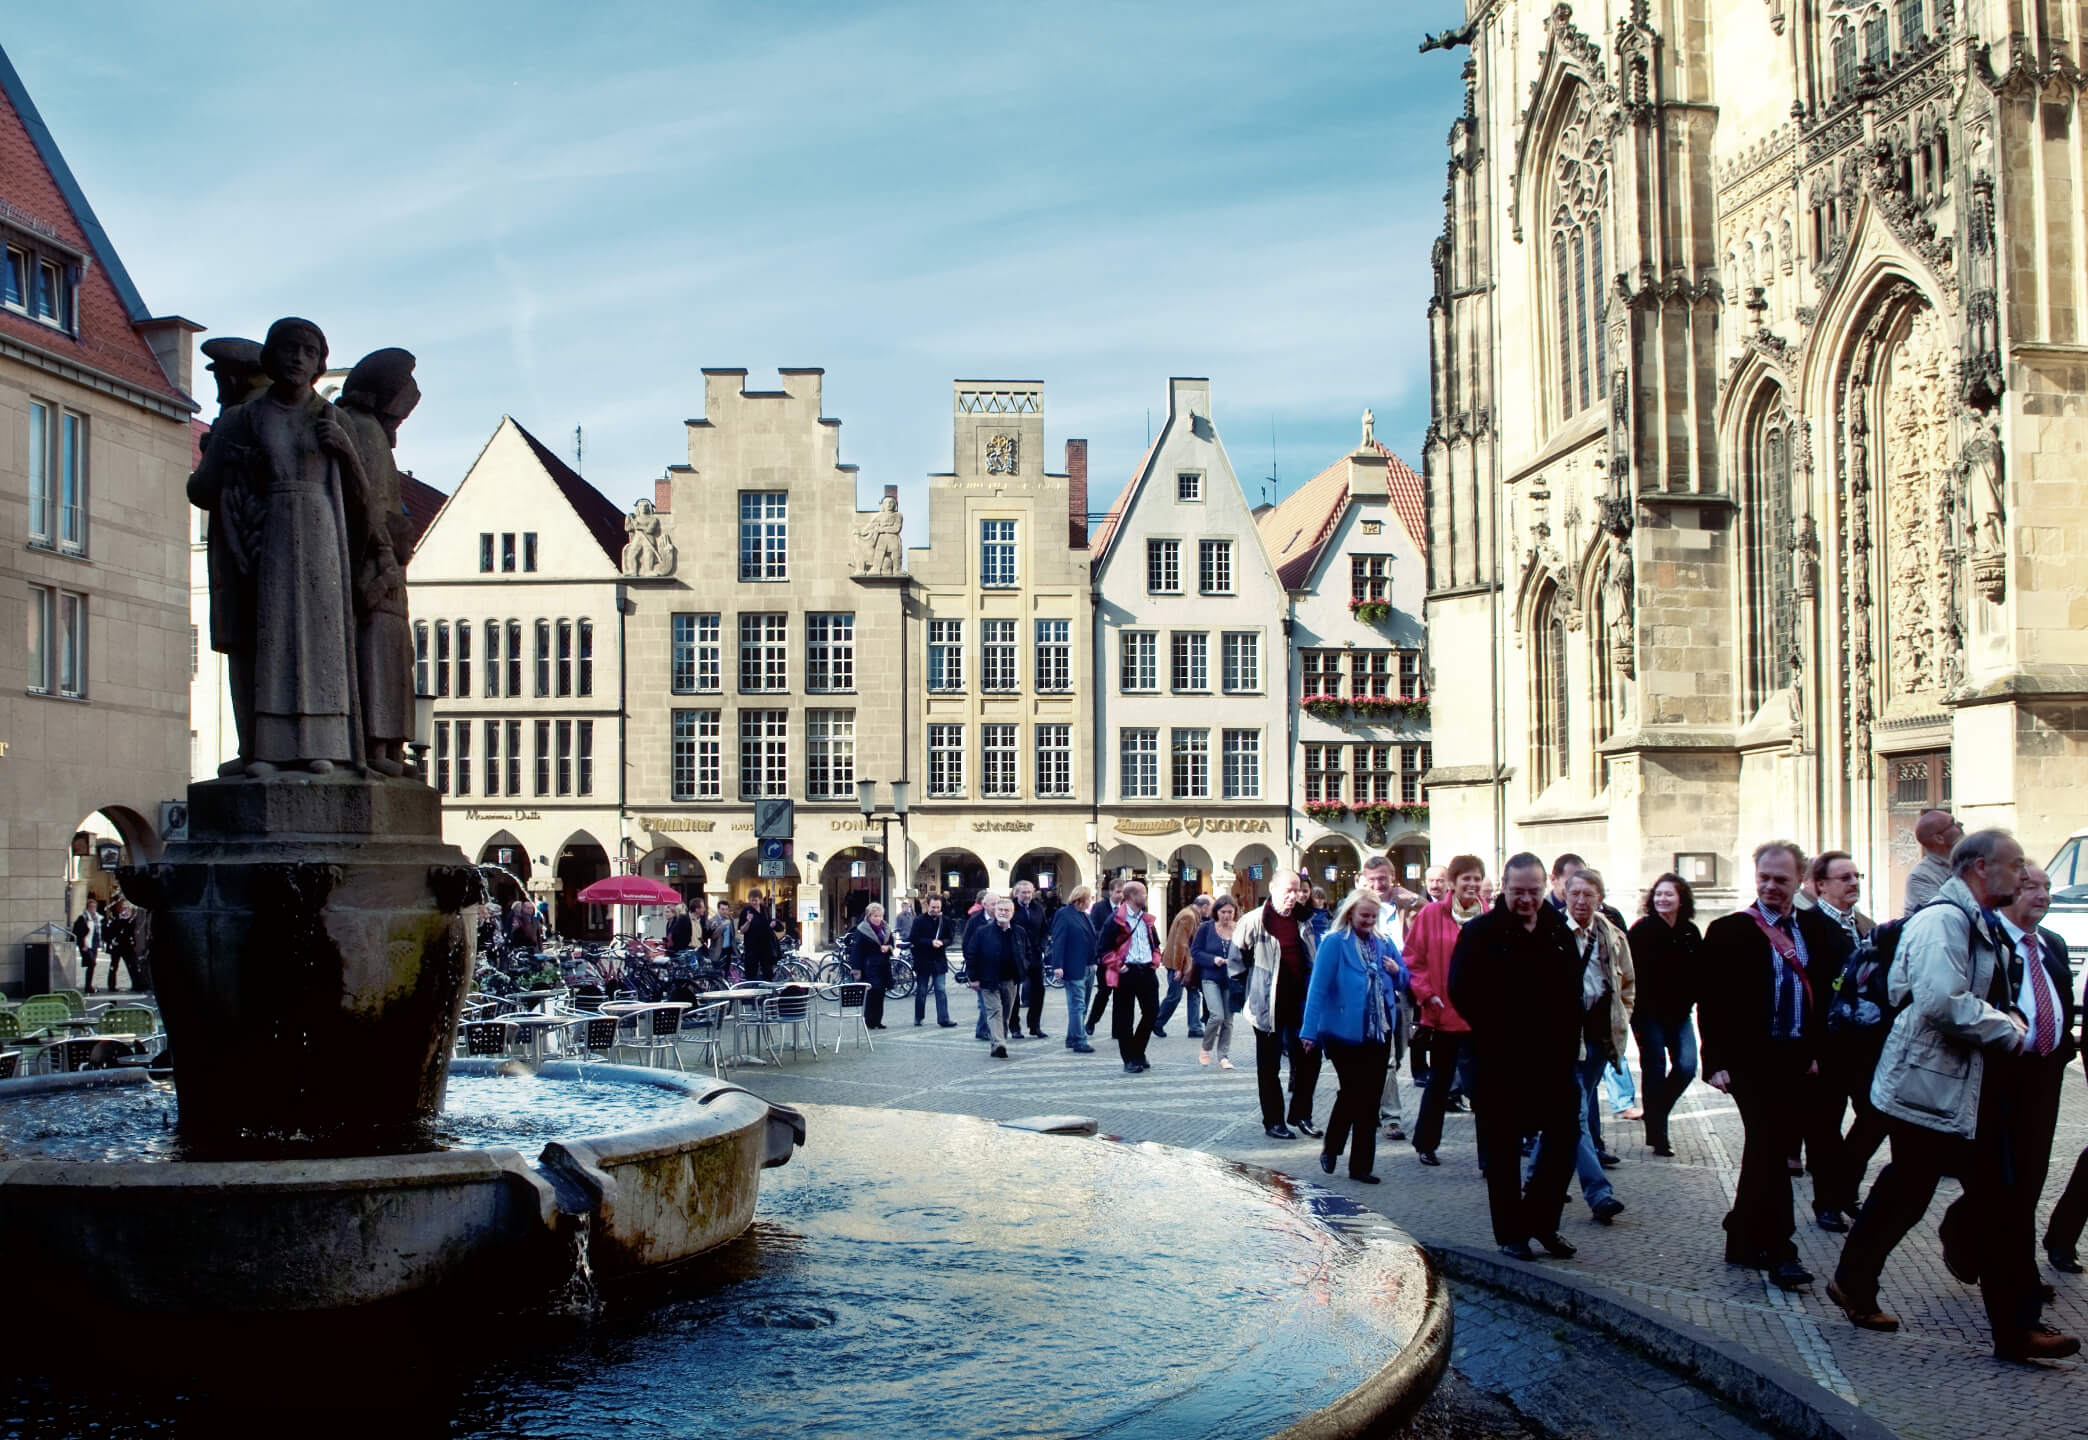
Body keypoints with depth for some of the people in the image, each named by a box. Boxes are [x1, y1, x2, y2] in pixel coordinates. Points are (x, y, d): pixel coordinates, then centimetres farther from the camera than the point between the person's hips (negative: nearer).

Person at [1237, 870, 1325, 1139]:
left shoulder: (1304, 920, 6)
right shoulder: (1255, 921, -10)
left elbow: (1313, 958, 19)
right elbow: (1236, 958, -4)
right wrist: (1244, 991, -3)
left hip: (1300, 1003, 5)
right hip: (1269, 1006, -5)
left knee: (1310, 1057, 7)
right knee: (1269, 1066, 6)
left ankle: (1300, 1115, 22)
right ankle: (1273, 1121, 16)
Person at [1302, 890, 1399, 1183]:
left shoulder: (1382, 943, 11)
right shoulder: (1334, 942, -7)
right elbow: (1317, 988, -11)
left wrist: (1396, 971, -3)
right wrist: (1309, 1031, -16)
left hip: (1378, 1034, 5)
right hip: (1345, 1033, -5)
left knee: (1370, 1099, 6)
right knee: (1353, 1092, -3)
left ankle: (1361, 1165, 13)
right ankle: (1330, 1148, 21)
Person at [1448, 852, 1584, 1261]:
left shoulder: (1559, 931, 10)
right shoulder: (1480, 933, -5)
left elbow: (1573, 990, 15)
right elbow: (1462, 993, -9)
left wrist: (1568, 1040, 4)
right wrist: (1493, 1033, -11)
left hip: (1552, 1058, 4)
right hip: (1500, 1061, -4)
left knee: (1564, 1135, 6)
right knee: (1502, 1149, 4)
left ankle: (1540, 1220, 22)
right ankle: (1510, 1232, 13)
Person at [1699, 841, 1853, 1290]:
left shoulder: (1820, 930, 8)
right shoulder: (1729, 931, -3)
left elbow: (1833, 994, 9)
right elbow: (1711, 1002, -5)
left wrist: (1823, 1050, 1)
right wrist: (1717, 1061, -10)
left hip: (1802, 1060, 4)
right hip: (1754, 1059, -4)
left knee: (1764, 1149, 13)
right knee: (1770, 1151, -5)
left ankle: (1744, 1240, 25)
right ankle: (1779, 1250, 0)